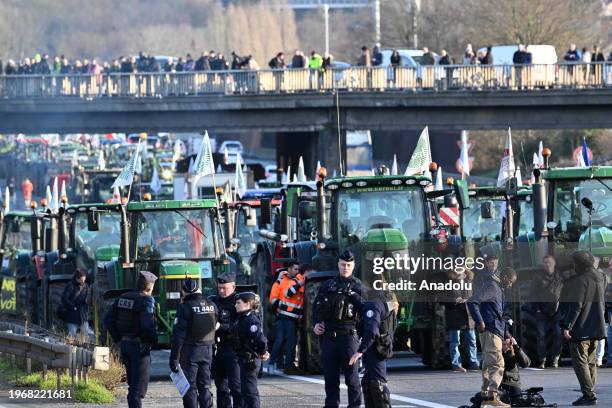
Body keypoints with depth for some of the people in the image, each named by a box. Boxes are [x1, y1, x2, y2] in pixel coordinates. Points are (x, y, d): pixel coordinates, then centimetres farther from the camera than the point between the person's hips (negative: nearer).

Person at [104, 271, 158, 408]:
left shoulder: (122, 298, 7)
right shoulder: (146, 300, -14)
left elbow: (108, 320, 8)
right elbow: (147, 324, -26)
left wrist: (118, 338, 13)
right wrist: (154, 339, -9)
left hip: (125, 344, 7)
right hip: (140, 346, -7)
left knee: (133, 385, 17)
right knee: (139, 386, -4)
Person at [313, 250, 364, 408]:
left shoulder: (357, 286, 5)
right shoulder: (327, 285, 16)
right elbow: (317, 306, 19)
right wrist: (317, 323, 3)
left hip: (348, 334, -4)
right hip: (328, 336, 4)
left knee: (351, 374, -4)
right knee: (330, 375, 7)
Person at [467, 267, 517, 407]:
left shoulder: (498, 289, 22)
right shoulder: (490, 286, -9)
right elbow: (472, 302, -18)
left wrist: (506, 333, 25)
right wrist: (480, 321, -22)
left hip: (497, 331, 10)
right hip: (491, 331, -10)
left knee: (488, 363, 14)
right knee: (497, 363, -15)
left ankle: (485, 394, 19)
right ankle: (492, 396, -22)